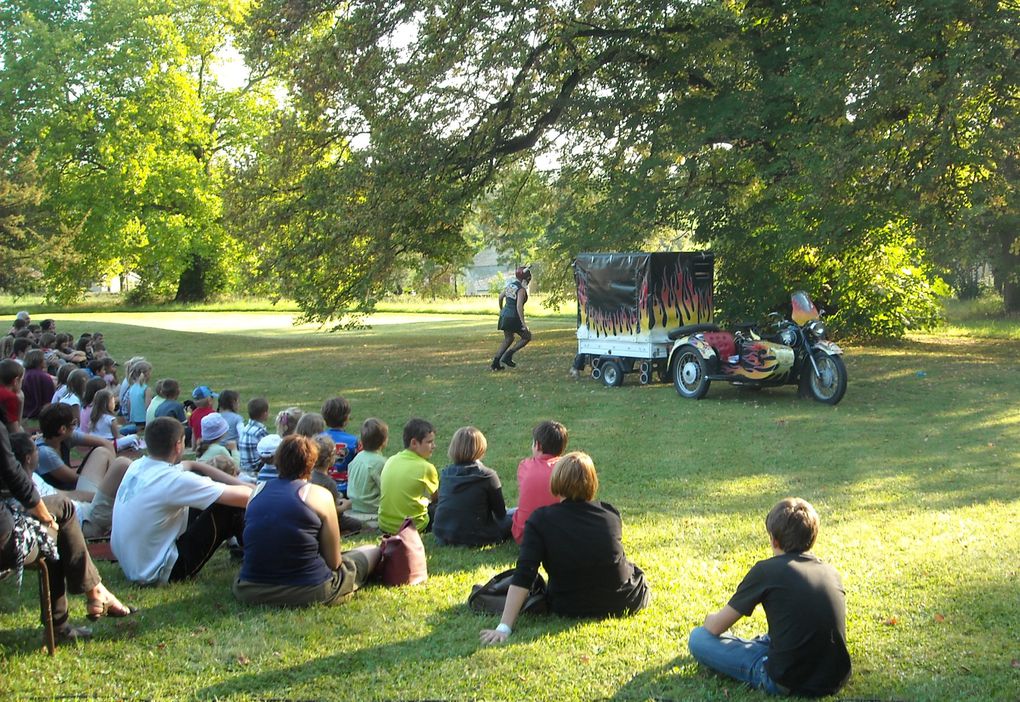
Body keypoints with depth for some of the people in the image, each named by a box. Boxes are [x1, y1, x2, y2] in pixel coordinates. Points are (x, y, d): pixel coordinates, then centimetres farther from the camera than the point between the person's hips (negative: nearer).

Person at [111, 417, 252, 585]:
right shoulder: (175, 481, -24)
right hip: (158, 574, -9)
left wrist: (241, 484, 12)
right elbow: (243, 496, -23)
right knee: (230, 508, -8)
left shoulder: (137, 466, 1)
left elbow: (191, 465, 16)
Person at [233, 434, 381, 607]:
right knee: (373, 552, 20)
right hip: (309, 593, -2)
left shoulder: (258, 491, 8)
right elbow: (334, 562, -2)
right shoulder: (319, 495, -4)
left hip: (250, 592, 3)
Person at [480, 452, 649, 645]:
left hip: (569, 610, -1)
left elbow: (523, 576, -20)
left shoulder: (540, 520, -12)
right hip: (624, 604, 1)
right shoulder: (611, 514, -4)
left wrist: (504, 627, -22)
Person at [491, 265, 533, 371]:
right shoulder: (521, 290, -16)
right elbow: (519, 306, -25)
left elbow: (500, 297, 21)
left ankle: (496, 362, 18)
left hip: (504, 316, 8)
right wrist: (523, 323, -25)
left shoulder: (510, 285, 8)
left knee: (508, 339, 23)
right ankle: (508, 356, -1)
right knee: (527, 336, 7)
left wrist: (501, 310, 38)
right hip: (513, 318, -8)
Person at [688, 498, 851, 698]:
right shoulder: (831, 572, 7)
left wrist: (711, 619, 24)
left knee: (698, 638, 5)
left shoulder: (767, 570, -8)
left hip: (788, 683, -6)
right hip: (837, 681, 6)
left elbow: (715, 627, -1)